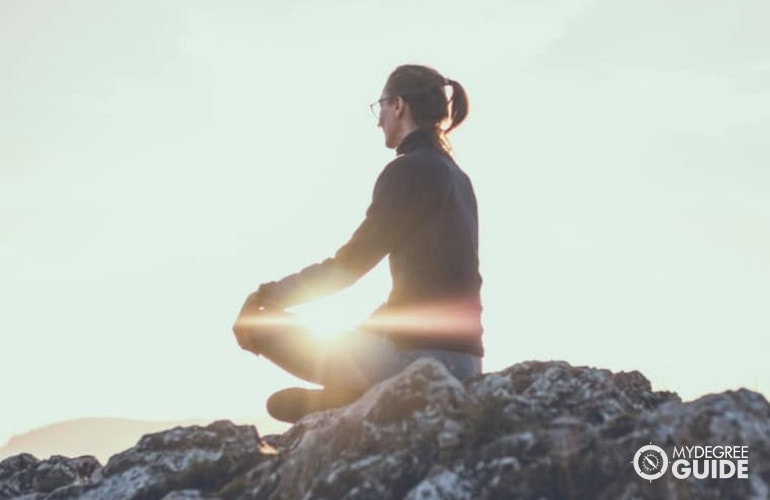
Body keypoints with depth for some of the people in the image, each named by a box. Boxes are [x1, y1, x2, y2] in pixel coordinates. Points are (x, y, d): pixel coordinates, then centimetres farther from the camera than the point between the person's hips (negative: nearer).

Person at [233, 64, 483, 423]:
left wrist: (265, 296, -3)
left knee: (259, 324, -6)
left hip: (418, 353, -9)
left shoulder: (409, 169, -9)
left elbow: (350, 263, -10)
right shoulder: (456, 177, 17)